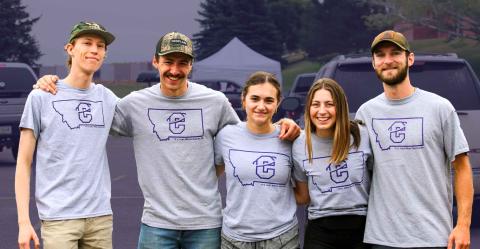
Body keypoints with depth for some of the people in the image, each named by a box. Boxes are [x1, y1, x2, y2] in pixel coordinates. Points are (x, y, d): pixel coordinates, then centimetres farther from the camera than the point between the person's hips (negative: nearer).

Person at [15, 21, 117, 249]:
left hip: (101, 215, 4)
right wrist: (23, 221, -7)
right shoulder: (41, 97, -1)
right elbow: (23, 164, -1)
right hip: (59, 217, -4)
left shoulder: (108, 98, 9)